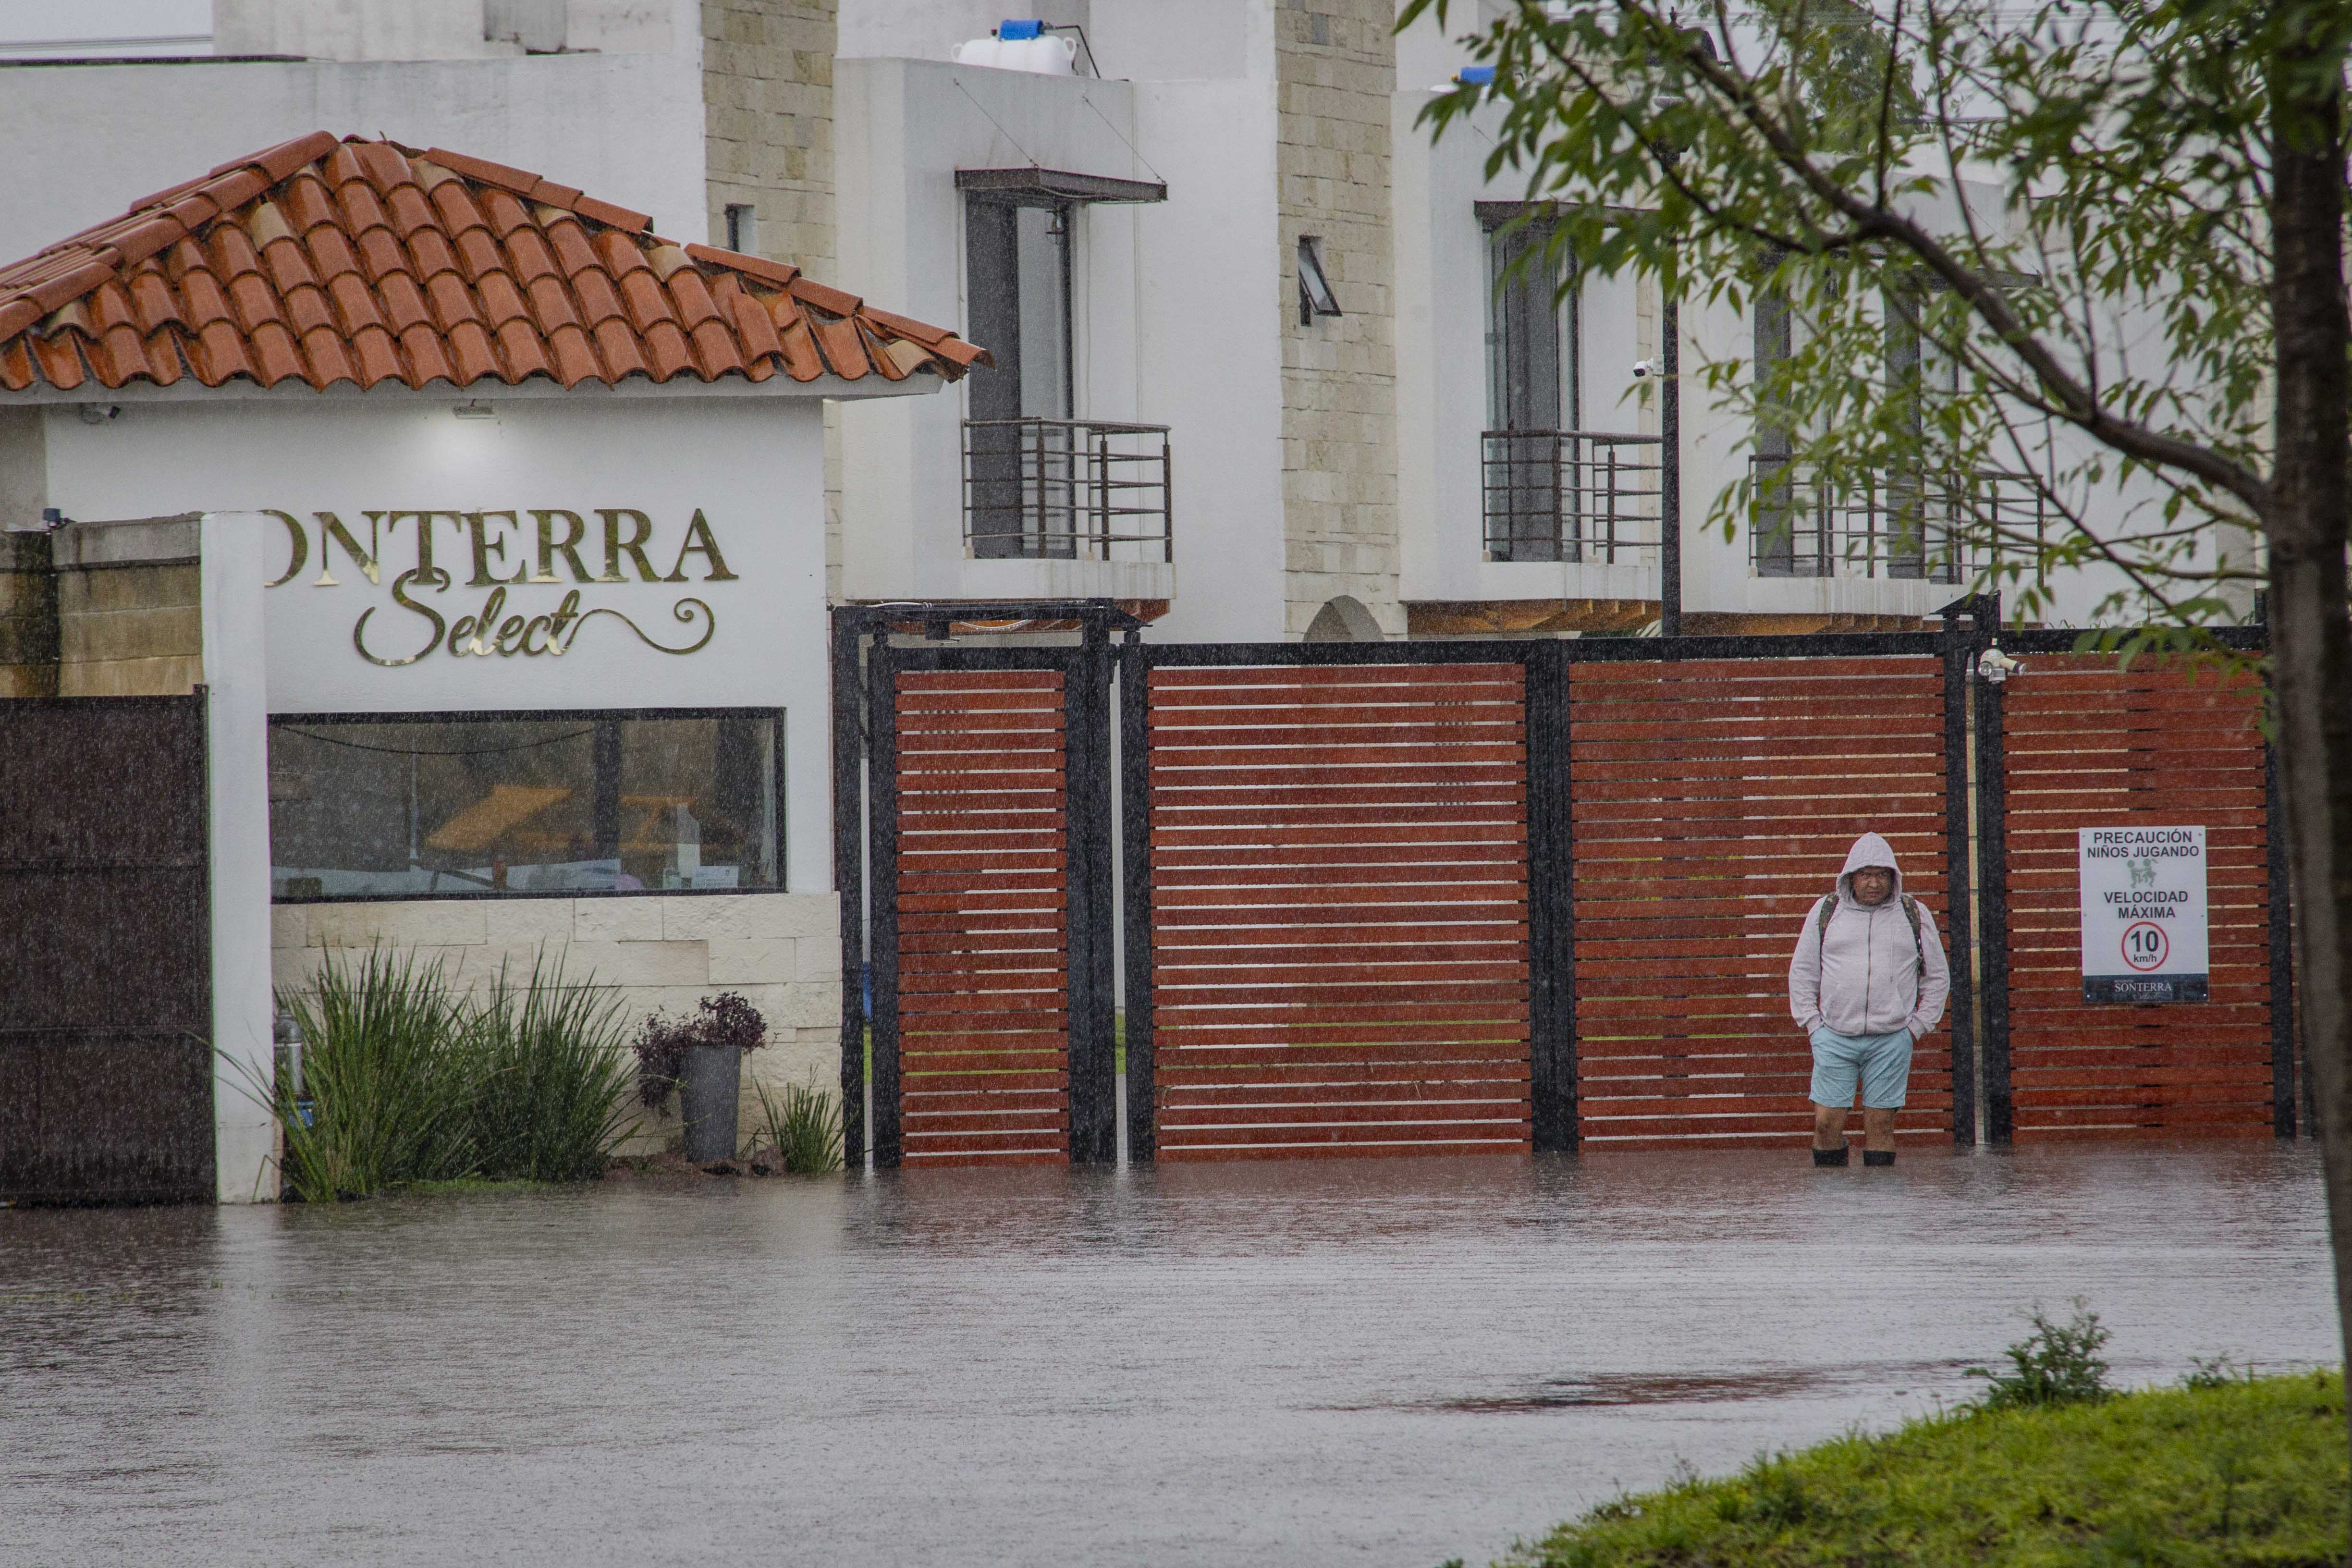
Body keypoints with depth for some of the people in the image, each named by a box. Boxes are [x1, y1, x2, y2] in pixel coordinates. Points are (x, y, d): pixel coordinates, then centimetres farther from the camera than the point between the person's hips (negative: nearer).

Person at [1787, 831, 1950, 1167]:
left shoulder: (1914, 915, 8)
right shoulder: (1826, 912, 8)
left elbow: (1937, 978, 14)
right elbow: (1802, 973, 13)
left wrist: (1916, 1027, 5)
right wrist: (1812, 1025, 3)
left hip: (1891, 1040, 0)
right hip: (1834, 1038, 0)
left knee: (1880, 1124, -1)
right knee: (1827, 1122, -6)